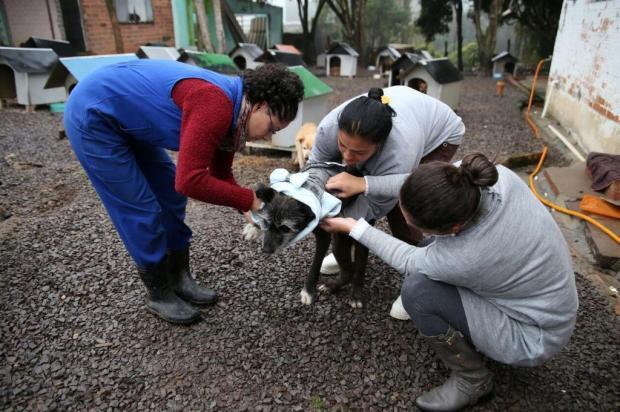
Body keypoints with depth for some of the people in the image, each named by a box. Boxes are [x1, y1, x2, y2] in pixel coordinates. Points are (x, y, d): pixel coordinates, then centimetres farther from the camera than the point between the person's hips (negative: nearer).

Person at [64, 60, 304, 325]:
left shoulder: (230, 107, -2)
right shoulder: (215, 105, -32)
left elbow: (221, 173, 7)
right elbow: (189, 181, -36)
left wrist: (249, 207, -8)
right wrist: (249, 199, -26)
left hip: (128, 119, 9)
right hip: (93, 116, -9)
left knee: (171, 198, 10)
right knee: (142, 212, -5)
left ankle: (180, 279, 24)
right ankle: (159, 296, 15)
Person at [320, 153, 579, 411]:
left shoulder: (466, 259, -38)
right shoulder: (499, 176, -25)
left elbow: (408, 261, -15)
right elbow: (432, 187, -2)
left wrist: (353, 227, -7)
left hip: (534, 336, -7)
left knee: (416, 290, -21)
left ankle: (473, 380, 4)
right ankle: (468, 334, 17)